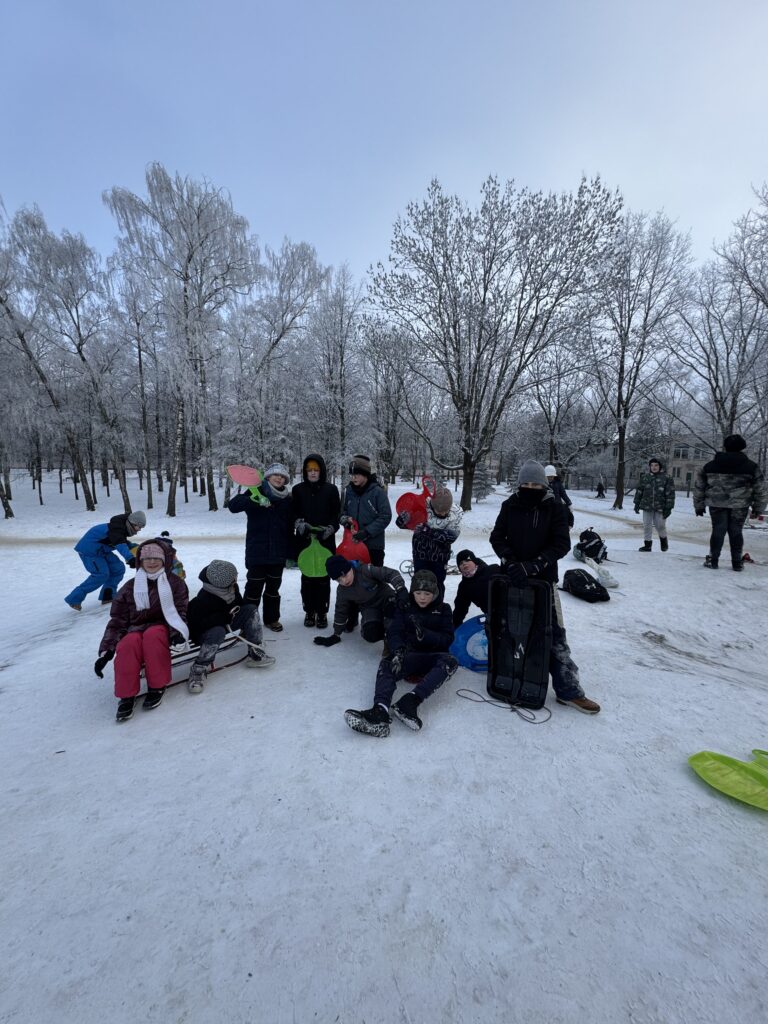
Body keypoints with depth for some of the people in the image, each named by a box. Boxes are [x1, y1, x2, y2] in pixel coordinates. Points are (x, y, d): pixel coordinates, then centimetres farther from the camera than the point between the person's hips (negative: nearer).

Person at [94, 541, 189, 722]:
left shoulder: (175, 583, 6)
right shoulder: (129, 587, 10)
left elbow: (181, 611, 0)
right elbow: (117, 621, 8)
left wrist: (177, 631, -22)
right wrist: (106, 650, -3)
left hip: (163, 629, -2)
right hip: (136, 630, 2)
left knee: (152, 635, -37)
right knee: (129, 643, -34)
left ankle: (157, 686, -24)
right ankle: (126, 695, -25)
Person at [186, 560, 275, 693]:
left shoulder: (232, 588, -10)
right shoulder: (203, 599, -32)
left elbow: (238, 605, 8)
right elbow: (197, 623, -34)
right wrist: (225, 617, -32)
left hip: (225, 622, 7)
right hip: (203, 632, -7)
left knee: (251, 609, -10)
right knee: (218, 632, -41)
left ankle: (255, 654, -7)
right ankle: (198, 671, -23)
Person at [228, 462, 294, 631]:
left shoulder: (288, 499, 6)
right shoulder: (256, 492, -4)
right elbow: (233, 505, -19)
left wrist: (291, 554, 11)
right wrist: (255, 500, -36)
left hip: (278, 553, 4)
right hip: (257, 552, -3)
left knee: (273, 587, 15)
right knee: (254, 587, 2)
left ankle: (271, 619, 29)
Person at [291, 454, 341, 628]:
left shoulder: (331, 490, 2)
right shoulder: (298, 490, 5)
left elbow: (337, 514, 3)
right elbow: (292, 513, 5)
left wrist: (329, 529, -13)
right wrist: (299, 523, -14)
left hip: (326, 541, -1)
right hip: (304, 541, 1)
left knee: (323, 577, 3)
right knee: (307, 577, 7)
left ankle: (322, 613, 16)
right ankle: (309, 611, 21)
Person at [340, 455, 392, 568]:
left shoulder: (377, 491, -12)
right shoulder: (349, 490, 2)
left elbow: (385, 516, -12)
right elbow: (343, 510, 16)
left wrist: (367, 531, -18)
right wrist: (344, 518, -7)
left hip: (374, 544, -4)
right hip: (352, 543, 5)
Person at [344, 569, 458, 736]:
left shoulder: (443, 610, 10)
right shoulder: (404, 607, 11)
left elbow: (447, 639, 1)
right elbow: (394, 632, -1)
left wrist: (424, 634, -19)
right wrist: (398, 650, -25)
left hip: (432, 657, 0)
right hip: (408, 655, 1)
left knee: (450, 661, -34)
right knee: (386, 664, -31)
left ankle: (411, 700, -49)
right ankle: (380, 710, -56)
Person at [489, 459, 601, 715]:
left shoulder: (555, 509, -5)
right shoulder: (510, 506, 1)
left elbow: (562, 545, -11)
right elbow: (497, 537, 0)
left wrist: (532, 566, -21)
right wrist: (511, 563, -16)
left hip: (543, 578, -2)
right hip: (512, 577, 2)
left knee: (554, 634, -2)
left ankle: (568, 689, 6)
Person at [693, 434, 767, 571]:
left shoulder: (709, 466, 3)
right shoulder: (751, 467, 1)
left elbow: (699, 487, 6)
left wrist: (699, 505, 13)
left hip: (717, 504, 0)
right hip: (740, 504, 0)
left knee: (718, 531, 7)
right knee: (736, 531, 9)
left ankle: (713, 560, 11)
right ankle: (737, 562, 15)